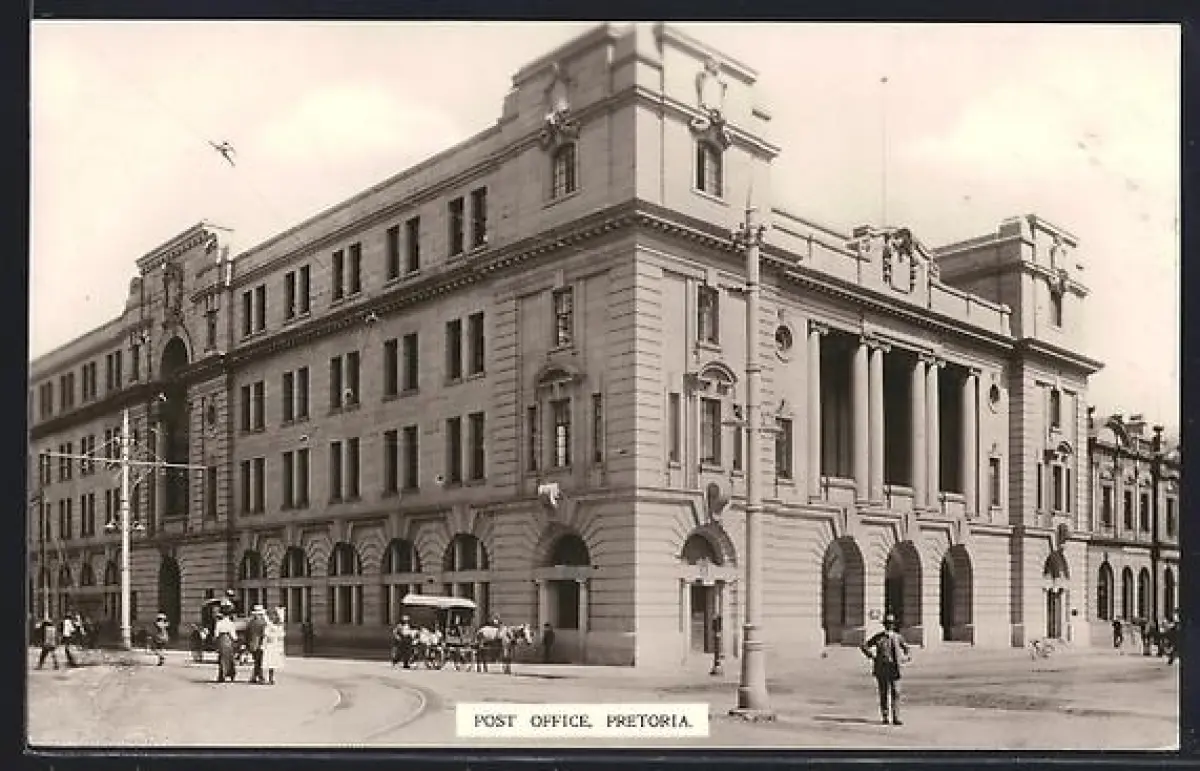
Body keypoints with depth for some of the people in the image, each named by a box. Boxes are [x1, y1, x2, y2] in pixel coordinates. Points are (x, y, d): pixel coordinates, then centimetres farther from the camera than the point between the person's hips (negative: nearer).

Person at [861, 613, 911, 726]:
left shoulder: (898, 637, 8)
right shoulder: (878, 637, 0)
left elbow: (905, 647, 27)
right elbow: (864, 646, 6)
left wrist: (905, 657, 10)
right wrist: (872, 656, -4)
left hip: (894, 669, 1)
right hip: (881, 669, -1)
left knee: (896, 693, -7)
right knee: (883, 693, 4)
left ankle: (896, 718, -6)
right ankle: (885, 716, 13)